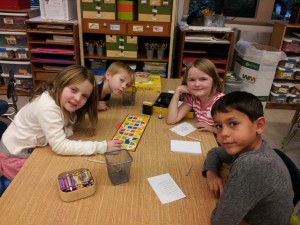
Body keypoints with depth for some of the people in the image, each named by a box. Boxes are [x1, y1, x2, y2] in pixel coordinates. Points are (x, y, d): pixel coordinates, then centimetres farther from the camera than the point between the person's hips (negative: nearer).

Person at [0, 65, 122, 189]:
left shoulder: (61, 101, -9)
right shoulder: (47, 108, -34)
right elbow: (61, 146, -35)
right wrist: (102, 146, -35)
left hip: (32, 149, 7)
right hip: (16, 156, -7)